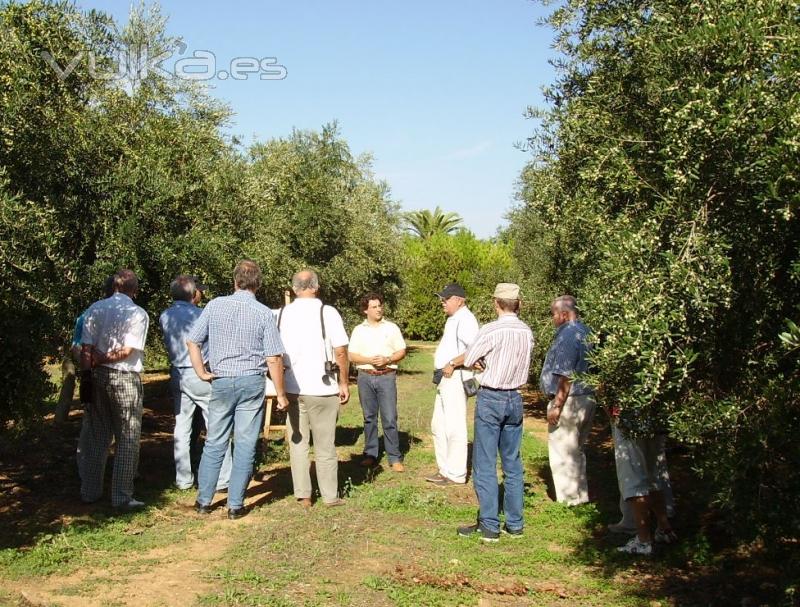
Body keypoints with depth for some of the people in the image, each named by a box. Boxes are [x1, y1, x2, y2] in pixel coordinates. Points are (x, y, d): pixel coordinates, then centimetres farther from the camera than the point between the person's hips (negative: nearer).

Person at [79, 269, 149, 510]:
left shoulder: (95, 309, 4)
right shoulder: (138, 314, -6)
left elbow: (86, 347, -2)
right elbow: (127, 351, -13)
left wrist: (86, 375, 0)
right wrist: (103, 360, -1)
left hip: (97, 376, 5)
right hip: (124, 379, -5)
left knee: (97, 436, 16)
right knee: (127, 440, 4)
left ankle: (90, 491, 24)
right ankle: (122, 496, 6)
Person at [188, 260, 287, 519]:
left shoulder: (215, 306, -1)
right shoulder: (264, 313, -7)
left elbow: (192, 341, 0)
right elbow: (273, 358, -8)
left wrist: (201, 372, 7)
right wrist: (281, 393, -2)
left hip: (221, 382, 2)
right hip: (252, 382, -2)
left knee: (214, 443, 13)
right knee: (245, 446, 6)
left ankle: (204, 501, 20)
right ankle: (235, 505, 10)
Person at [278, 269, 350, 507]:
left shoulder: (282, 314, 4)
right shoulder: (327, 312, -7)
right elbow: (340, 352, -10)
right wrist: (344, 383, 1)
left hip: (291, 388, 3)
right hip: (322, 388, -3)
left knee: (298, 443, 11)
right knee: (325, 445, 7)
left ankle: (302, 495, 12)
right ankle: (330, 496, 14)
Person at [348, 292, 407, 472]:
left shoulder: (391, 327, 5)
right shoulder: (359, 330, 7)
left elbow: (401, 352, 4)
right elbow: (351, 355, 3)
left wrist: (387, 359, -13)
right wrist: (369, 360, -13)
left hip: (386, 376, -2)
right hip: (365, 377, 2)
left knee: (390, 418, -5)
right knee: (369, 417, 8)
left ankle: (395, 458, -1)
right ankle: (370, 455, 17)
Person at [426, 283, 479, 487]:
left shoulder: (465, 319, -14)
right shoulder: (453, 319, 18)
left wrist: (452, 363, -20)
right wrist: (443, 368, 6)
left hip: (456, 378, -11)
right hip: (446, 378, 11)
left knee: (454, 427, -5)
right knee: (438, 426, 15)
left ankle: (456, 474, 2)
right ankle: (444, 469, 23)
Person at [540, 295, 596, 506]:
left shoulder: (567, 335, -19)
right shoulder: (587, 332, 10)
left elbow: (565, 376, -23)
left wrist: (557, 405, -20)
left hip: (569, 401, -9)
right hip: (587, 398, 10)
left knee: (562, 452, 2)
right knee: (576, 450, 20)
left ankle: (568, 498, 9)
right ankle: (581, 494, 28)